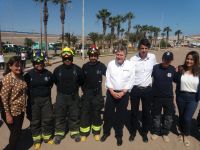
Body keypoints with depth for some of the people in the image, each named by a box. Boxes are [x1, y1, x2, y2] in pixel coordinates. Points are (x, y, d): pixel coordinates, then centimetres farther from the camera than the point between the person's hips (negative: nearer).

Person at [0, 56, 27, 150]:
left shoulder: (20, 76, 1)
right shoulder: (8, 79, -21)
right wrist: (8, 114, -19)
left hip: (20, 110, 7)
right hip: (12, 111, -7)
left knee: (18, 132, 21)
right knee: (15, 134, 7)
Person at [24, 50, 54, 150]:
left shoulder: (48, 73, -4)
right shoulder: (29, 75, -11)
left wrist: (46, 92, 8)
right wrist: (31, 95, 1)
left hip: (46, 99, 2)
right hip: (34, 100, -2)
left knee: (48, 119, 12)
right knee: (35, 121, 12)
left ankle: (47, 137, 34)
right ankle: (36, 139, 32)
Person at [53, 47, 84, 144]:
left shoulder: (77, 69, -6)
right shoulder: (57, 70, -5)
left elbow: (81, 82, 7)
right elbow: (55, 81, 10)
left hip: (74, 96, 0)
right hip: (61, 96, 1)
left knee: (74, 115, 12)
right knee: (60, 116, 10)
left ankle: (75, 132, 30)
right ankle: (59, 133, 28)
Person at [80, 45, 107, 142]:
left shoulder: (101, 66, -8)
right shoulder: (85, 66, -2)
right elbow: (81, 79, 7)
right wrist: (84, 89, 7)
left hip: (97, 93, -1)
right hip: (87, 93, 1)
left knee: (96, 113, 12)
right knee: (85, 112, 5)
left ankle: (96, 132, 28)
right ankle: (84, 133, 20)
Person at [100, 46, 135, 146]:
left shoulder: (130, 65, -5)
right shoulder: (111, 64, -3)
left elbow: (131, 81, -6)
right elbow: (108, 79, -3)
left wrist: (122, 92, -12)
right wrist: (112, 92, -11)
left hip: (124, 93, -1)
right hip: (111, 92, 1)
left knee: (121, 115, 10)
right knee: (108, 113, 10)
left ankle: (119, 135, 30)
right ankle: (106, 132, 34)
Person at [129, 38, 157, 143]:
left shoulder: (153, 57, -4)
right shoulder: (133, 60, -11)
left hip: (147, 89, 2)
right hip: (135, 89, -1)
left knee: (146, 112, 13)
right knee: (134, 112, 12)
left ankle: (144, 133, 33)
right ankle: (133, 132, 32)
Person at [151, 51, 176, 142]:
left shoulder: (173, 69, -3)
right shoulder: (155, 67, -12)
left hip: (169, 97, 2)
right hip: (156, 97, -2)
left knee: (168, 116, 14)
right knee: (156, 116, 15)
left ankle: (165, 133, 36)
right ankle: (156, 132, 35)